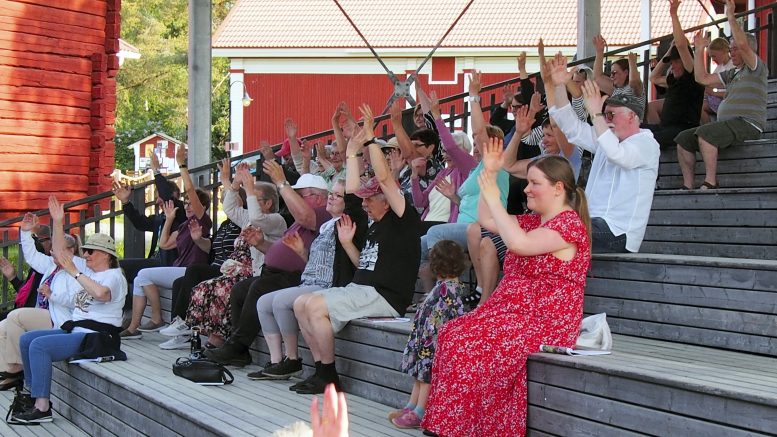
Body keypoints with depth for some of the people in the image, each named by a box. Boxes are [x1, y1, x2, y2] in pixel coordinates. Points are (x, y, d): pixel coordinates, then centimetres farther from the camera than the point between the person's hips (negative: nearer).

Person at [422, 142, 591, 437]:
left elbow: (519, 243, -27)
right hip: (513, 313, 9)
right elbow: (486, 220, 19)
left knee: (467, 344, -25)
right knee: (452, 333, -11)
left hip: (542, 323, -9)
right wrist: (489, 173, 11)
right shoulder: (534, 221, 17)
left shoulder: (569, 223, -12)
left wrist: (493, 196, -20)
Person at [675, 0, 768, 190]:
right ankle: (688, 186, -12)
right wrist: (699, 50, 22)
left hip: (747, 124, -9)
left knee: (704, 132, -32)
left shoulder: (756, 69, 2)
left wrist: (731, 17, -11)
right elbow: (702, 78, 23)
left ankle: (710, 182, -29)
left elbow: (743, 44, -16)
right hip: (728, 124, 9)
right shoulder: (731, 74, 26)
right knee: (683, 138, -5)